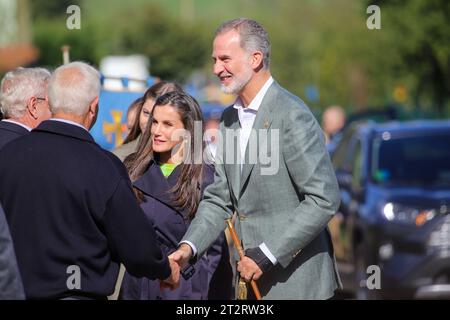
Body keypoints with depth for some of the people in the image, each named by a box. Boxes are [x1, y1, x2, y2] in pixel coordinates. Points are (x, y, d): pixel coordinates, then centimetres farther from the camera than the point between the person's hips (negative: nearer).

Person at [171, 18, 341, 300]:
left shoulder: (292, 115, -14)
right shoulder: (231, 118, 12)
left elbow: (325, 198, -18)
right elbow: (220, 198, 14)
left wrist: (266, 255, -19)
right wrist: (189, 247, -3)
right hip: (251, 279, 7)